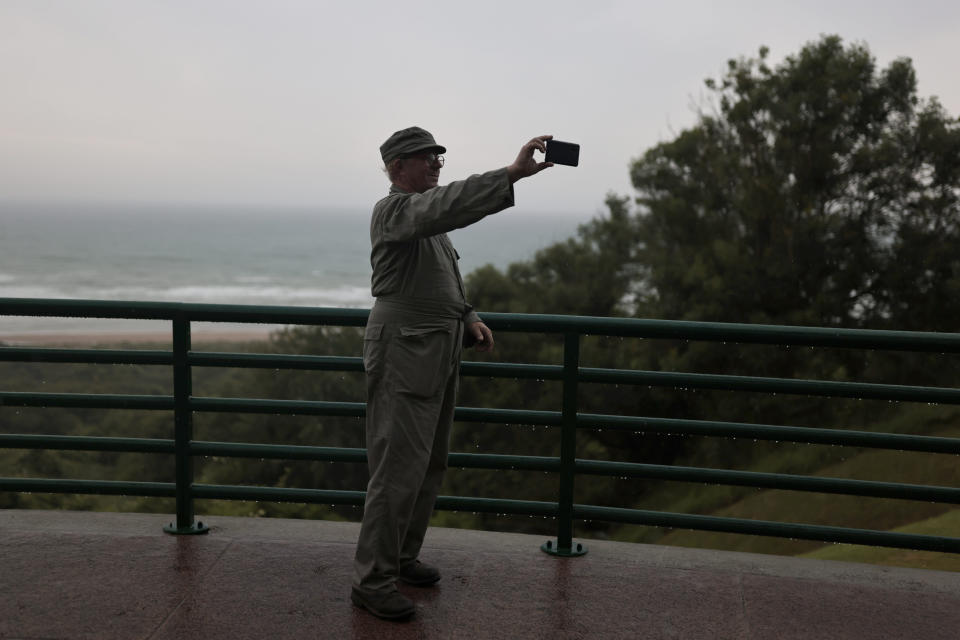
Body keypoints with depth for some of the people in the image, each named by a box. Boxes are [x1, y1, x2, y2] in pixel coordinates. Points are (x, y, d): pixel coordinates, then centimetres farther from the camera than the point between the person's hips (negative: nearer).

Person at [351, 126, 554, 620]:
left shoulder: (425, 215, 19)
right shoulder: (394, 209, -12)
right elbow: (448, 205, -33)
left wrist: (468, 319, 8)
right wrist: (513, 173, -41)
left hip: (438, 355, 10)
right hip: (404, 355, -10)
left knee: (430, 464, 15)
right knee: (399, 469, -7)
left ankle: (402, 557, 28)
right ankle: (372, 579, 3)